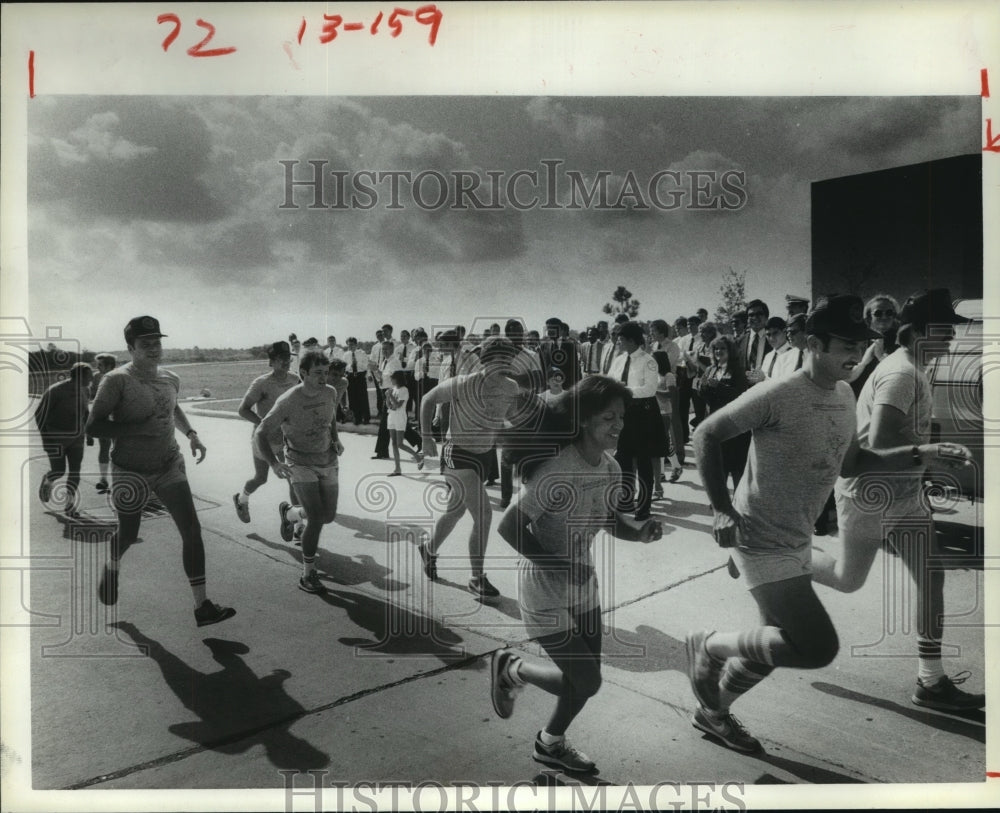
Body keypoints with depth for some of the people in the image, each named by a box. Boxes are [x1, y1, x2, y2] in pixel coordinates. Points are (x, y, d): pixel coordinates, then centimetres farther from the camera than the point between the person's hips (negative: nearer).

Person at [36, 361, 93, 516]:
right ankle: (47, 481, 38)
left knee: (75, 471, -1)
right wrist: (45, 438, -14)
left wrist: (88, 432, 13)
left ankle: (69, 504, 11)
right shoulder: (55, 391, -20)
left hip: (76, 437, 4)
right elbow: (40, 414, -12)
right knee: (58, 471, 2)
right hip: (56, 437, -4)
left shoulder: (85, 390, -2)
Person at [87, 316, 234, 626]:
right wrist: (141, 426, -27)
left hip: (170, 466, 4)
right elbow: (93, 426, -19)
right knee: (128, 534, 14)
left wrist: (191, 434, 10)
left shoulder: (170, 379, 3)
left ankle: (202, 606, -3)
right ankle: (112, 567, 53)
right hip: (131, 472, -4)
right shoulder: (118, 380, -15)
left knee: (191, 528, -8)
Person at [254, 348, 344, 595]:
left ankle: (289, 513, 41)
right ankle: (308, 575, 0)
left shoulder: (330, 393, -4)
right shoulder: (288, 401, -19)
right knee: (316, 519, -17)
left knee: (329, 516, 11)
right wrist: (274, 464, -29)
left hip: (328, 463, 6)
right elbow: (260, 435, -16)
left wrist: (336, 440, 4)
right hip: (301, 465, -5)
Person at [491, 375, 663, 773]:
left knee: (586, 677, 15)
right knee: (586, 681, -2)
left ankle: (551, 743, 42)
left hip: (583, 582, 7)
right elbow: (508, 527, -24)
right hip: (543, 590, -7)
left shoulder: (610, 468, -5)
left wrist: (640, 531, -10)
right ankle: (511, 668, 24)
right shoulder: (557, 472, -29)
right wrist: (558, 568, -28)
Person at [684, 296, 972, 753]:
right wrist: (722, 509, -20)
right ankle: (710, 646, 8)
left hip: (798, 541, 9)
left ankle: (712, 712, 40)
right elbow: (706, 435, -18)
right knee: (819, 648, -13)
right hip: (761, 542, -9)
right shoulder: (778, 395, -23)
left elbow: (849, 462, 16)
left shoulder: (844, 397, 4)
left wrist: (920, 454, 4)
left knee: (777, 643, 18)